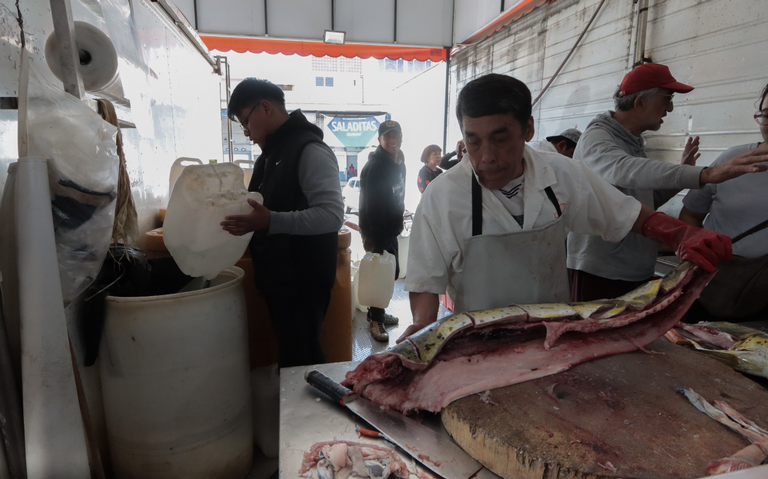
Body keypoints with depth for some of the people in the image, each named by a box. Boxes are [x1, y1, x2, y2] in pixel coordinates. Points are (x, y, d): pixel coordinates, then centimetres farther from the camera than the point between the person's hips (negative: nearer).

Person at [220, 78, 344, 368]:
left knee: (300, 358, 1)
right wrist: (247, 219, 12)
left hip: (303, 283, -9)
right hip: (278, 278, 9)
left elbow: (332, 215, -26)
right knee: (290, 354, 19)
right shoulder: (272, 154, 16)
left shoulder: (310, 150, -16)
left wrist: (271, 222, -32)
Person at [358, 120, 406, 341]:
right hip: (376, 230, -9)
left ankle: (376, 313, 31)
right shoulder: (374, 167, -19)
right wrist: (378, 238, -24)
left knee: (392, 271, 15)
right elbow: (372, 206, -23)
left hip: (390, 229, 9)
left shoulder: (400, 163, 10)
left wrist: (398, 222, 15)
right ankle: (376, 320, 11)